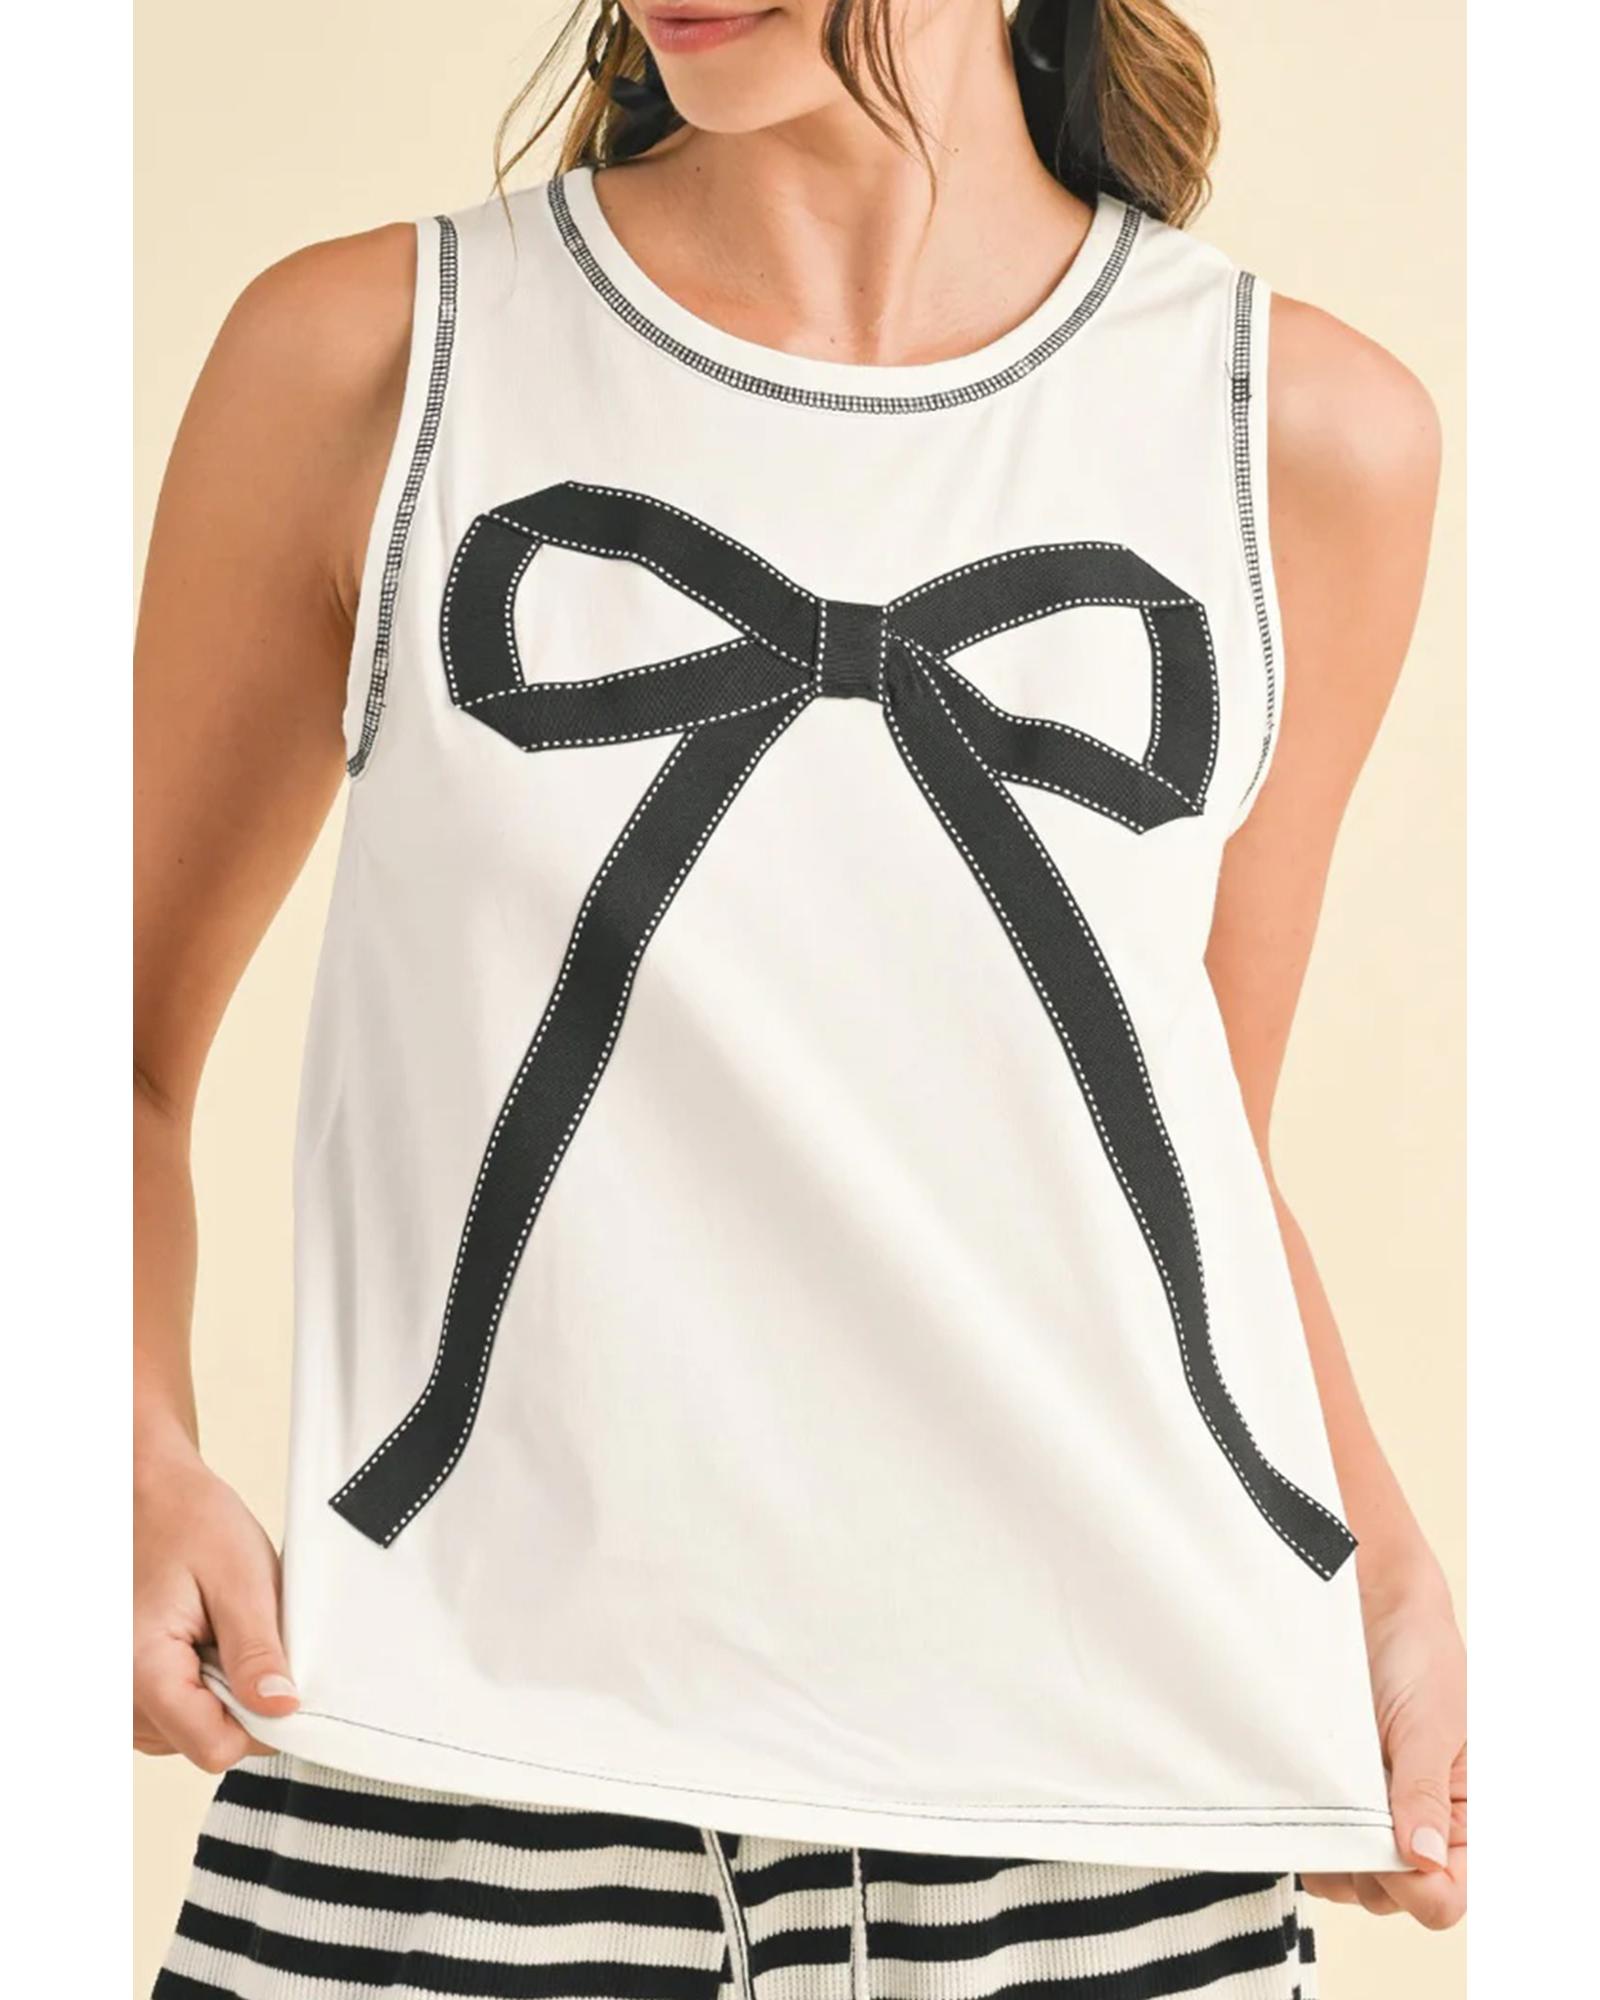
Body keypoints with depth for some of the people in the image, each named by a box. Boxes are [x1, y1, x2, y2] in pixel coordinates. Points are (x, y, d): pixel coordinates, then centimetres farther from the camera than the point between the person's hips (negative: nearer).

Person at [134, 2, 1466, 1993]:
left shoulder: (1310, 431, 5)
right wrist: (142, 1460, -9)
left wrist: (1391, 1577, 0)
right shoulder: (370, 357, 1)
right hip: (468, 1783, -1)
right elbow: (130, 1036, 7)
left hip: (1113, 1797, 2)